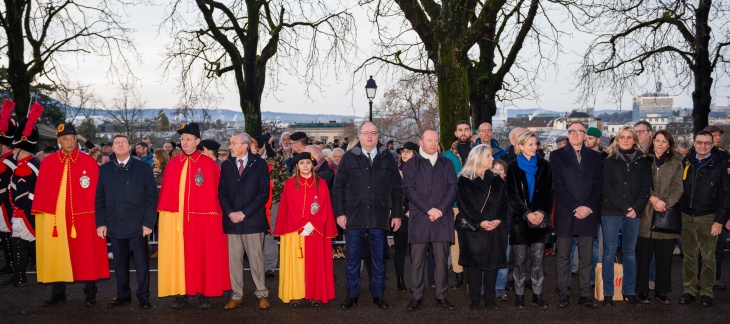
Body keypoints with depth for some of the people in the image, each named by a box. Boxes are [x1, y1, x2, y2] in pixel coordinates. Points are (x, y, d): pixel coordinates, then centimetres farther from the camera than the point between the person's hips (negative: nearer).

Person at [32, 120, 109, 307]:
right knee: (56, 256, 8)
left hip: (82, 217, -2)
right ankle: (58, 293, 22)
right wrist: (39, 215, 0)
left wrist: (95, 215, -6)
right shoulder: (47, 162, 5)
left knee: (86, 255, 3)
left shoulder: (89, 162, 0)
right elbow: (41, 191, 5)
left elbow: (96, 192, -2)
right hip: (55, 218, 2)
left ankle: (90, 294, 14)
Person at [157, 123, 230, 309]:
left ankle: (202, 293, 13)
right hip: (175, 219, 3)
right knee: (178, 256, 6)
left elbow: (216, 193, -4)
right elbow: (165, 193, 8)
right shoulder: (172, 164, 8)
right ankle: (181, 293, 16)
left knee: (201, 255, 3)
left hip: (202, 219, -3)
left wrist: (212, 215, -8)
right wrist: (163, 215, 1)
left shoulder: (209, 164, -3)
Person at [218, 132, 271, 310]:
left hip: (253, 220, -3)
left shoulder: (259, 164, 0)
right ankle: (236, 296, 15)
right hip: (232, 221, 3)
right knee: (234, 260, 6)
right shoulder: (226, 165, 10)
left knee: (256, 259, 1)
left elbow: (264, 193, -5)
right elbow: (222, 193, 9)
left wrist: (244, 213, -10)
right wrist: (230, 212, -7)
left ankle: (262, 294, 12)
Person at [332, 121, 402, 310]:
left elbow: (396, 189, 7)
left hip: (380, 218, 1)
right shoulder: (349, 158, 3)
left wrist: (397, 214, 3)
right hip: (354, 217, -1)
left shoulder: (387, 158, 7)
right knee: (352, 258, 6)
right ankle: (352, 294, 17)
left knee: (379, 258, 9)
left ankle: (378, 294, 21)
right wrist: (340, 213, -3)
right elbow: (338, 187, 3)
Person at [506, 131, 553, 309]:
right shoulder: (513, 168, 2)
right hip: (520, 219, -2)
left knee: (538, 259, 4)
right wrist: (527, 214, -13)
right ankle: (519, 295, 10)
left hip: (540, 219, 2)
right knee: (520, 260, 2)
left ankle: (537, 294, 13)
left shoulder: (544, 166, 8)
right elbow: (513, 195, -3)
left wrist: (542, 212, -10)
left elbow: (549, 192, 4)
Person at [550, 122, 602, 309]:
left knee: (586, 257, 4)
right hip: (565, 213, -2)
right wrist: (575, 207, -11)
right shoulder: (557, 155, 5)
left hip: (589, 212, 2)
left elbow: (598, 184, 6)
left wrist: (589, 207, -7)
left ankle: (585, 295, 10)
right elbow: (559, 185, -4)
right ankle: (564, 293, 10)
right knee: (563, 256, 3)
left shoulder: (595, 156, 13)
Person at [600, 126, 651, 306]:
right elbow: (607, 187, -4)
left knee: (630, 252, 8)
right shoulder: (609, 160, 3)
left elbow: (645, 188, 5)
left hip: (634, 213, 2)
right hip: (611, 212, -2)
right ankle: (608, 293, 5)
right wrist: (624, 207, -12)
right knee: (609, 252, -1)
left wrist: (637, 208, -10)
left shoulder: (641, 161, 10)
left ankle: (629, 291, 16)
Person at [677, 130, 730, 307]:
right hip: (686, 217, 3)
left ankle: (706, 292, 14)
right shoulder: (686, 162, 6)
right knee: (688, 256, 8)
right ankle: (688, 290, 15)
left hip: (708, 218, -3)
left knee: (708, 257, 4)